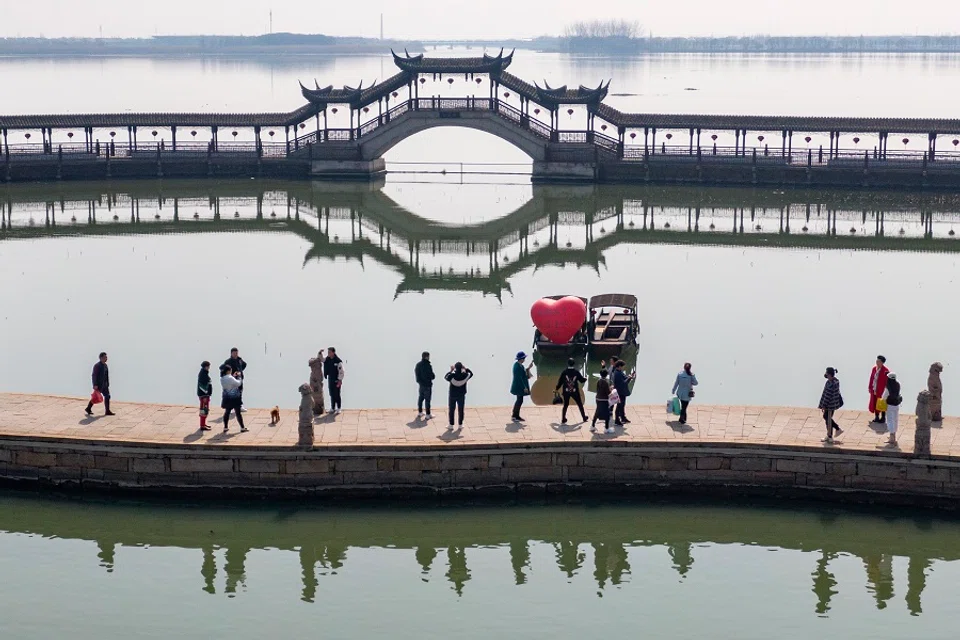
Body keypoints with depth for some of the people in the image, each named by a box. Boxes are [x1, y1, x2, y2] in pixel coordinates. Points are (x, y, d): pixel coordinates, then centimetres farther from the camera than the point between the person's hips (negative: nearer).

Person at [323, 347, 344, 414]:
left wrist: (340, 381, -20)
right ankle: (333, 408, 22)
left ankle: (338, 408, 10)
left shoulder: (338, 361, -18)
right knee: (332, 395, 13)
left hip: (337, 381, -7)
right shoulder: (327, 360, 3)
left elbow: (341, 371, -18)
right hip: (330, 380, 7)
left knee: (337, 395, 0)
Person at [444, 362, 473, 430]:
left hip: (452, 395, -1)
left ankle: (451, 425, 13)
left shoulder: (452, 376, -21)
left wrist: (451, 371, 6)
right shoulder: (465, 376, -17)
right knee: (461, 410, 14)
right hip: (461, 396, 1)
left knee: (451, 410, 10)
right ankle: (460, 424, 22)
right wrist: (465, 369, 5)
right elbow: (471, 373, 4)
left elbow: (446, 377, 1)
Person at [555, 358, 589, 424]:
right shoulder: (576, 372, -7)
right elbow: (582, 380, 2)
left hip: (566, 391, 0)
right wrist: (585, 379, 25)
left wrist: (557, 389, 9)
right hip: (575, 391, 0)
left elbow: (560, 381, -3)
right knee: (580, 404, 16)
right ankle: (584, 418, 24)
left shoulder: (564, 372, -7)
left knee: (565, 405, 12)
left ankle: (563, 419, 8)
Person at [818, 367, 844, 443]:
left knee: (828, 420, 5)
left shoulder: (830, 384, -28)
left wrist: (823, 405, -19)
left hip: (830, 404, -10)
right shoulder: (835, 380, 1)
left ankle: (830, 437, 17)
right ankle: (838, 429, 28)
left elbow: (828, 396, -24)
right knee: (826, 417, 22)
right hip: (834, 403, 10)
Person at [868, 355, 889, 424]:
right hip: (874, 390, 6)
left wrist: (885, 391, -15)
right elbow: (871, 378, 10)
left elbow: (887, 382, -15)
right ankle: (876, 417, 29)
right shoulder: (874, 368, 2)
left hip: (881, 391, -6)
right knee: (875, 404, 14)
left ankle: (883, 418, 21)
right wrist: (870, 387, 10)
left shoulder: (885, 371, -17)